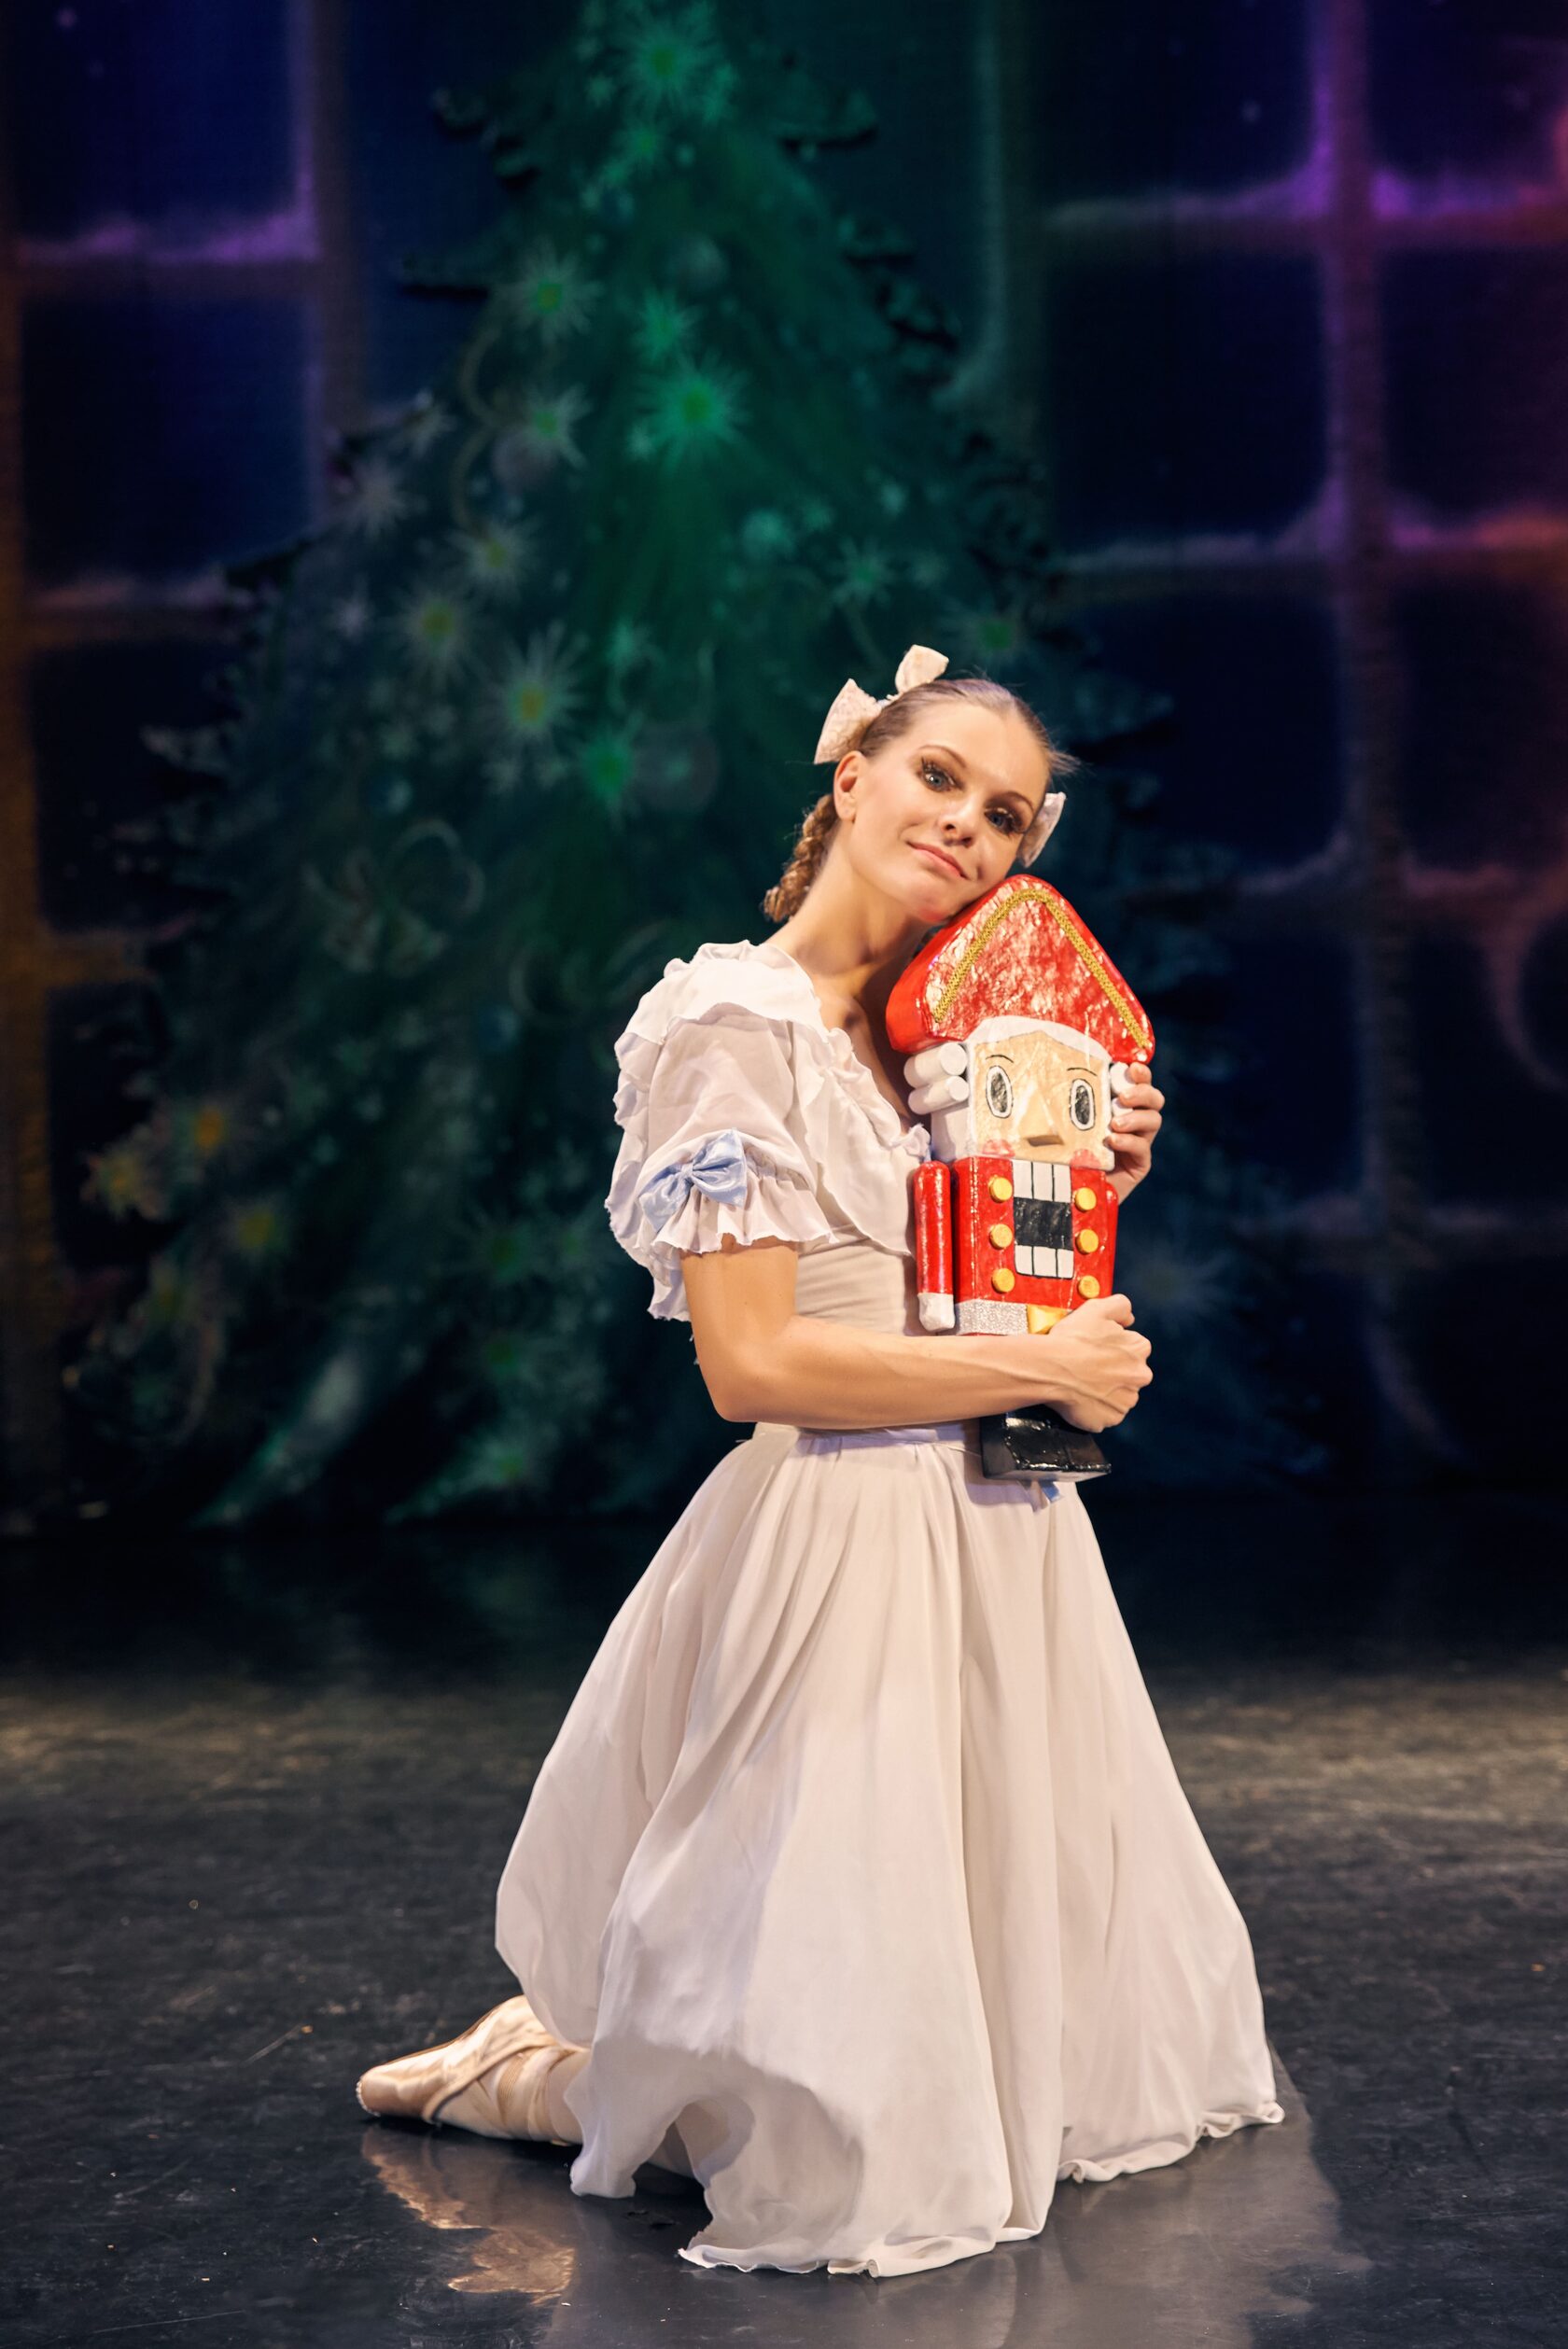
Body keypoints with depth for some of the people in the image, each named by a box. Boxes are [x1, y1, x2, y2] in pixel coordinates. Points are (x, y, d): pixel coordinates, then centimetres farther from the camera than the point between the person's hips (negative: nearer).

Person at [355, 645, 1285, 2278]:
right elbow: (754, 1363, -19)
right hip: (837, 1547, -9)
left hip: (995, 1537, 9)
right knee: (856, 2136, -4)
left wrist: (1088, 1186, 2)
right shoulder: (734, 1022, -12)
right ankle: (533, 2070, 20)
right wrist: (1043, 1373, -13)